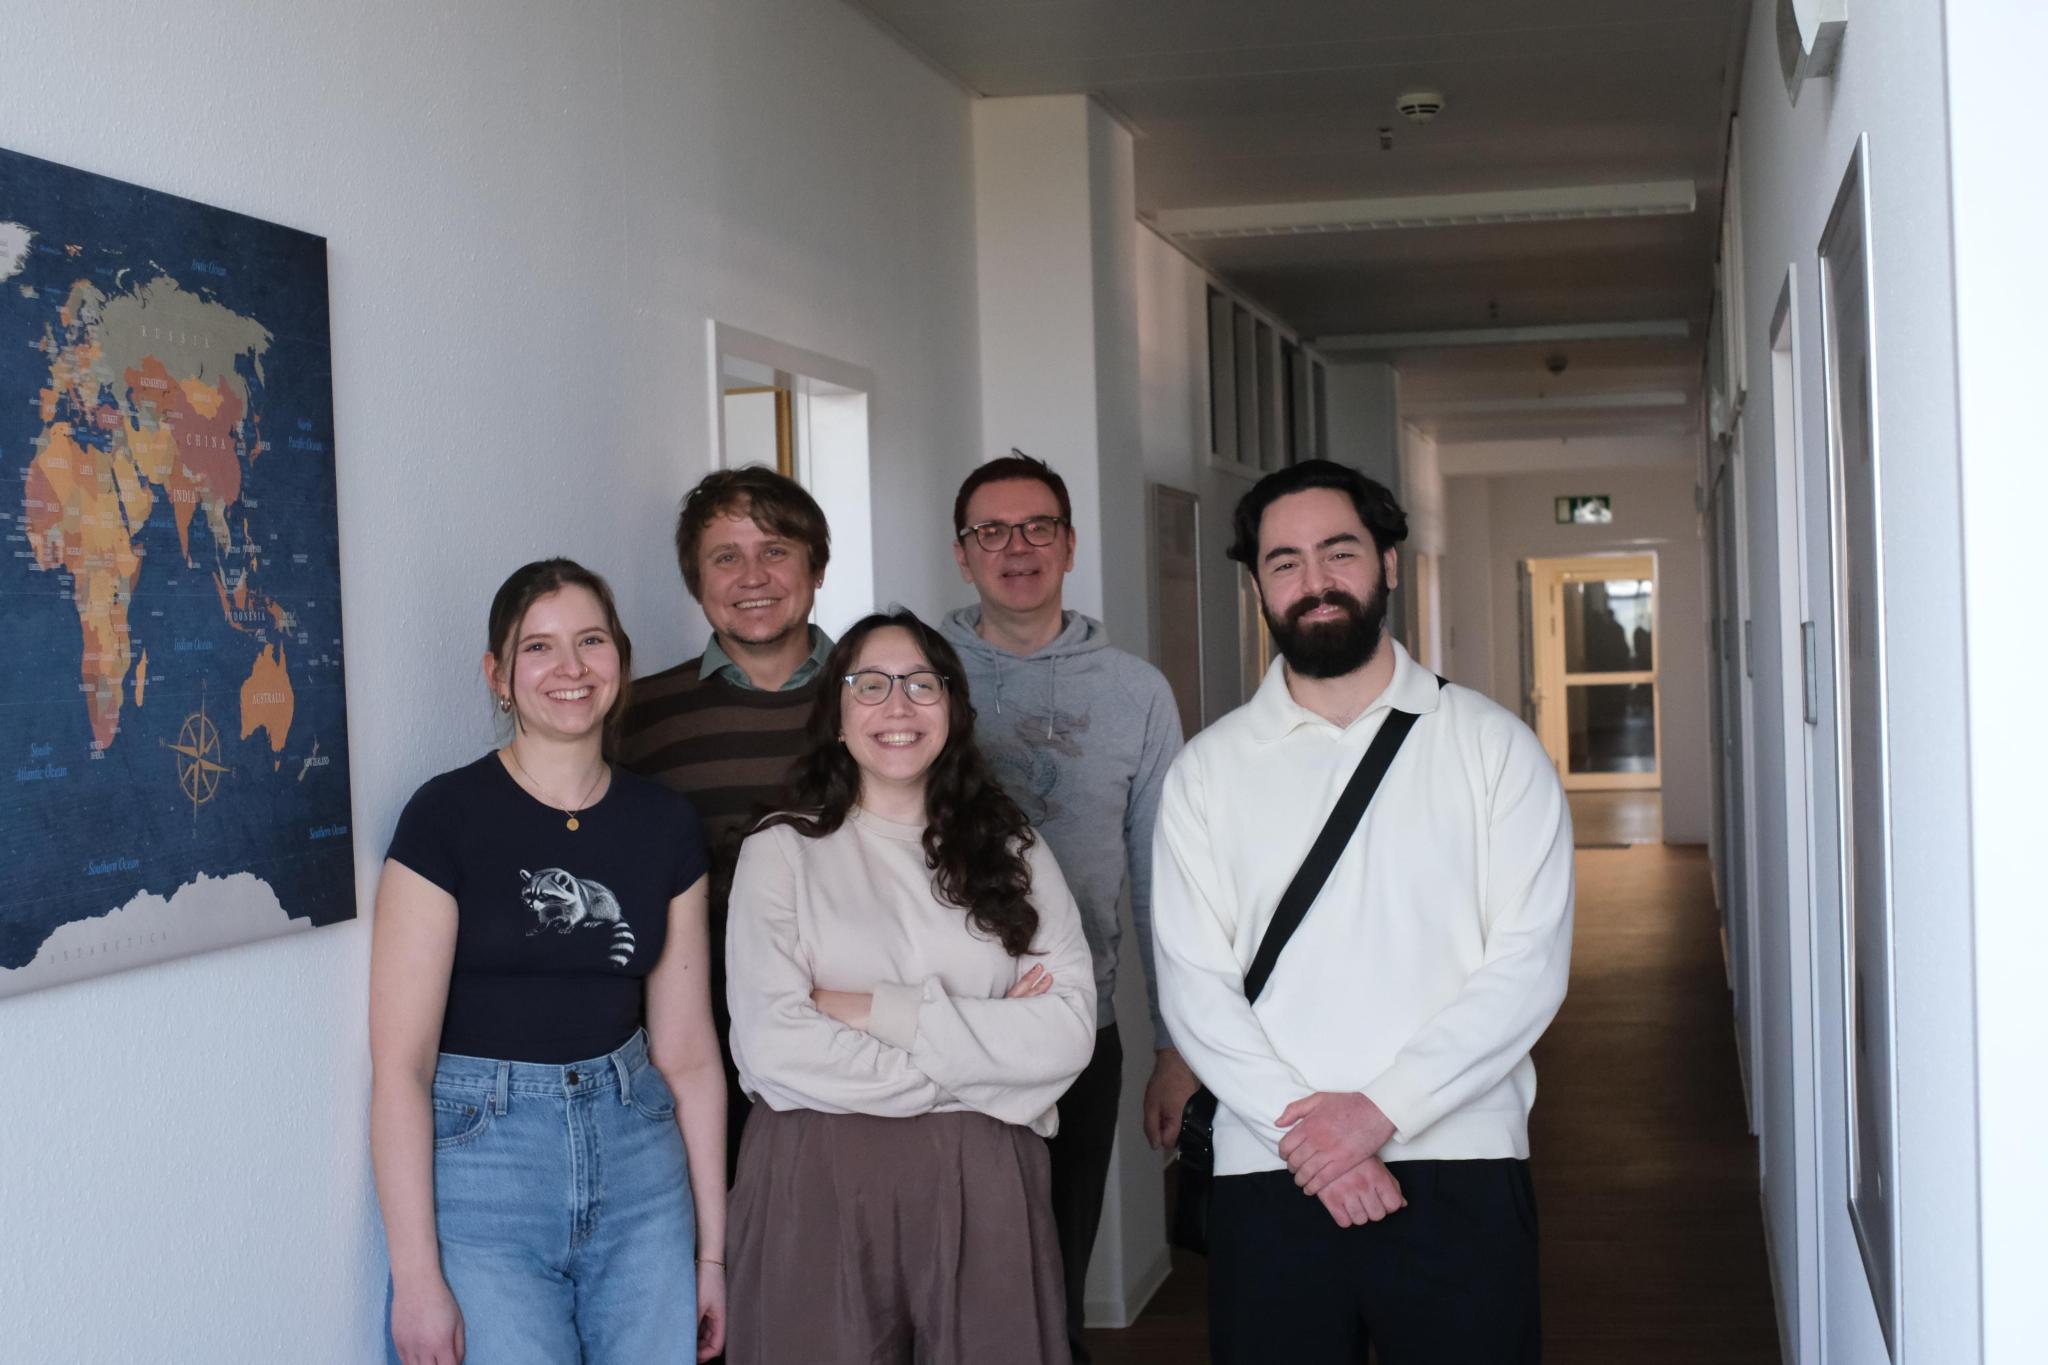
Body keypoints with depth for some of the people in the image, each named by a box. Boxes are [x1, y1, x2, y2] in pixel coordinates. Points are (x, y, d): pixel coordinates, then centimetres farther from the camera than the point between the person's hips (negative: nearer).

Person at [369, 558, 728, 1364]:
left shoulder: (665, 827, 6)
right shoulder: (447, 816, -8)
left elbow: (687, 1052, 8)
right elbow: (400, 1062, -11)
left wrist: (711, 1251, 7)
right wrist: (416, 1278, -14)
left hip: (637, 1160, 4)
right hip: (479, 1159, -4)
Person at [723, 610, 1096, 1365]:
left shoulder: (1013, 849, 7)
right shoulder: (782, 852, -1)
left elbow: (1068, 1032, -5)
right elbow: (773, 1047, -12)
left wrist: (881, 1013, -12)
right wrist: (982, 1051, -9)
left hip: (982, 1186, 2)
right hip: (820, 1188, -2)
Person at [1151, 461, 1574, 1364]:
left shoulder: (1493, 746, 4)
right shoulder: (1207, 770, 7)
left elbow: (1530, 962, -4)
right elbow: (1193, 985, 0)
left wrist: (1384, 1108, -12)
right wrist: (1303, 1131, -12)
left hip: (1460, 1174, -1)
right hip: (1267, 1181, 1)